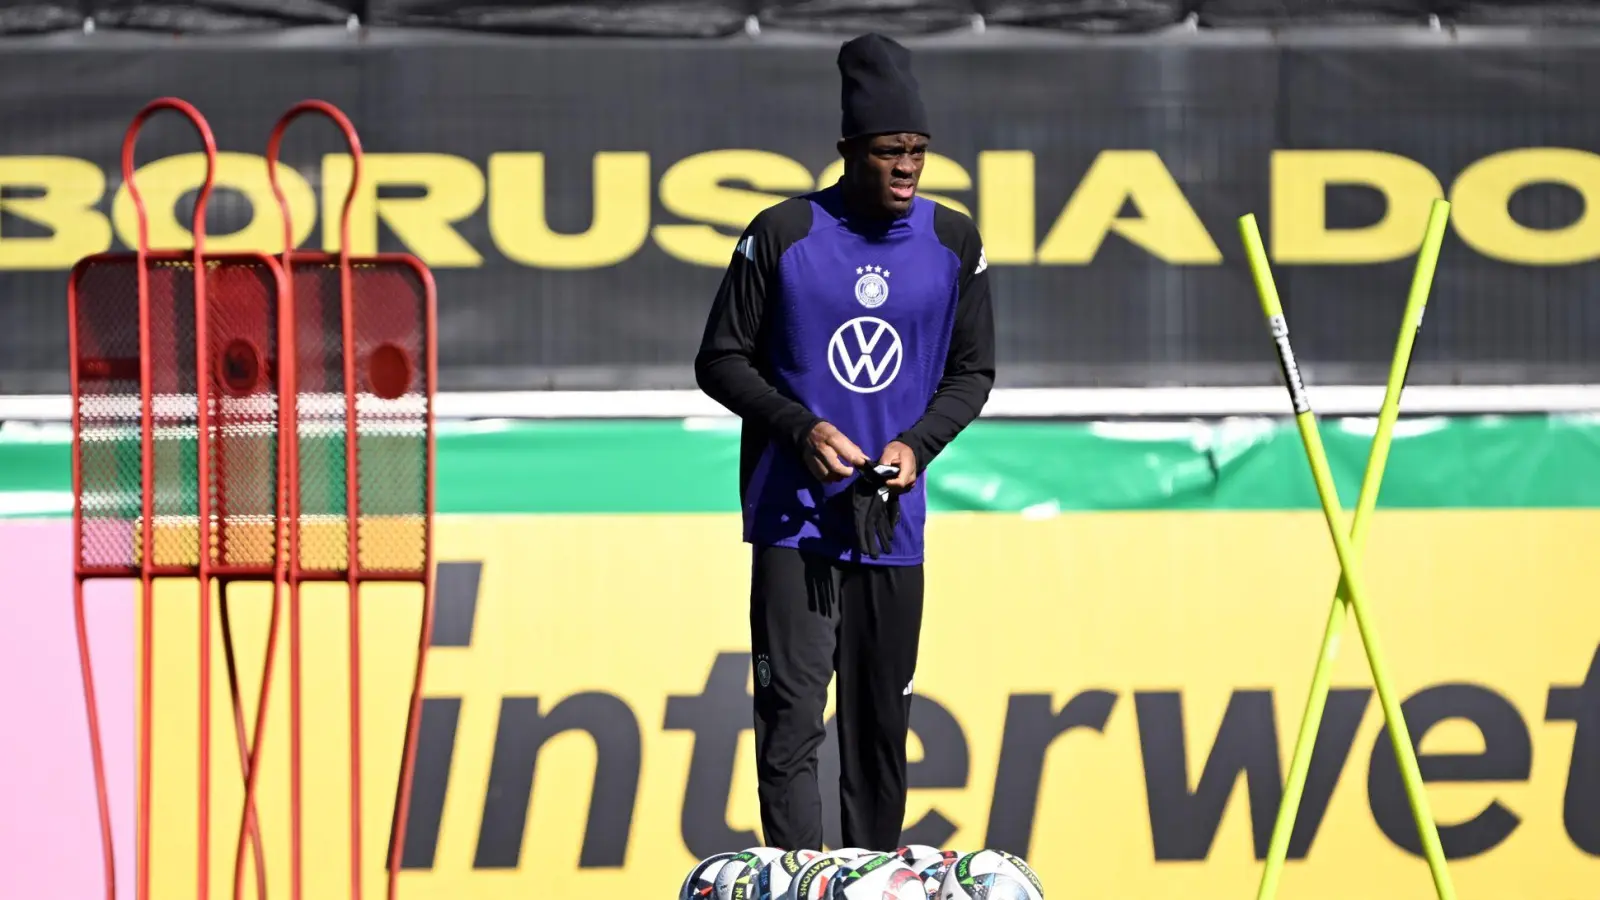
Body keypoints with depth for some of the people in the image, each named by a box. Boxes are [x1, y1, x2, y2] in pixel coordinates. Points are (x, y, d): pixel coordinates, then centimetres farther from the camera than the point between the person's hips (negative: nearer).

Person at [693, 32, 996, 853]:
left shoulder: (954, 244, 5)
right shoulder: (782, 234, -5)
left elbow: (972, 371, 12)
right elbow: (720, 360, 0)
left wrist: (916, 444, -7)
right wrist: (802, 427, -15)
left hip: (893, 517, 3)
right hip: (792, 516, -3)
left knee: (880, 724, 9)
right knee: (791, 716, -12)